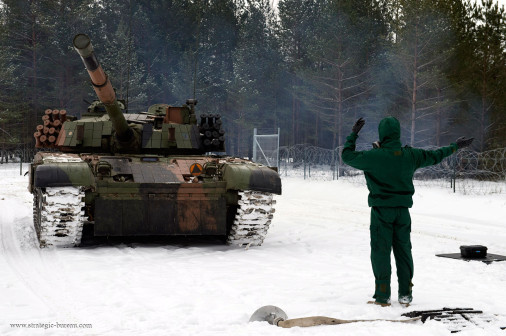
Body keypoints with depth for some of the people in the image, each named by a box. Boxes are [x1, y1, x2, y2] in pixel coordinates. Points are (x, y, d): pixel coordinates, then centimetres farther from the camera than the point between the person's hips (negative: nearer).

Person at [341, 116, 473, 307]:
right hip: (403, 210, 4)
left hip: (381, 210, -4)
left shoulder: (374, 156, -13)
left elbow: (348, 156, -1)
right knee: (403, 250, 14)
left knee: (380, 251, 2)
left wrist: (353, 134, 11)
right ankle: (405, 294, 16)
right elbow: (434, 156, 15)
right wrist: (455, 147, 30)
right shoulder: (410, 155, 0)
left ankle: (382, 296, 1)